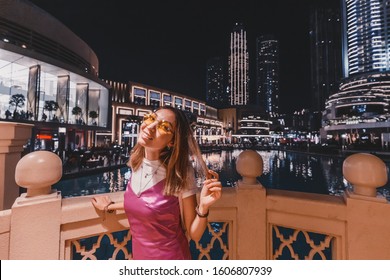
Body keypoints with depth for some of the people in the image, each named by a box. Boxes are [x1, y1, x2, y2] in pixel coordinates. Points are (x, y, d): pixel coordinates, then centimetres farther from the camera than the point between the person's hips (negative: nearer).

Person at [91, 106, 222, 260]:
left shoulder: (180, 174, -27)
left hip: (170, 256, -5)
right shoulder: (136, 162, -10)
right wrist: (109, 206, 14)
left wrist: (203, 207, -35)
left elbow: (194, 235, -18)